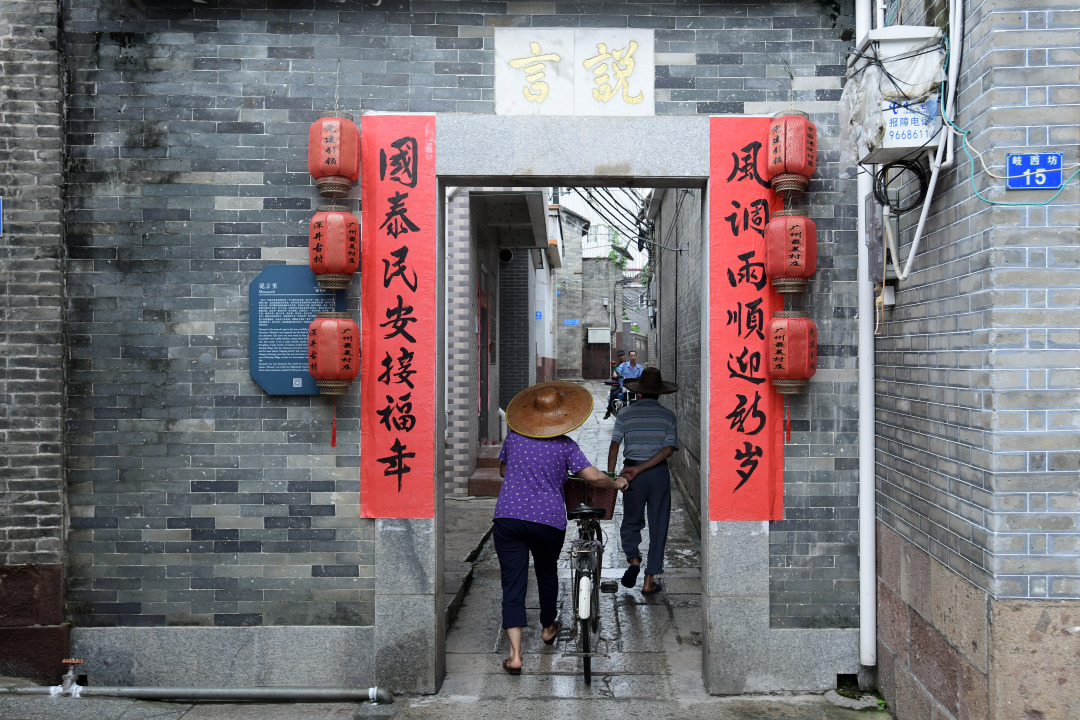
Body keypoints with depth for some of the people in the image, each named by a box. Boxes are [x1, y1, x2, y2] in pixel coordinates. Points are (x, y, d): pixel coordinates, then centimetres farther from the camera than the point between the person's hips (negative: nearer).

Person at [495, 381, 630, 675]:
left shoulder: (513, 437, 9)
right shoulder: (566, 445, -1)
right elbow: (592, 476, -7)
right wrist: (616, 483, 11)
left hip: (508, 517, 1)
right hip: (548, 519, -1)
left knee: (512, 584, -1)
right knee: (547, 574, 24)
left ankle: (515, 654, -10)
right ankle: (548, 628, 46)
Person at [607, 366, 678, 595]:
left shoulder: (625, 414, 1)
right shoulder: (668, 415, 2)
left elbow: (614, 446, -9)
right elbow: (669, 449, -10)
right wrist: (639, 469, -12)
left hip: (633, 475, 0)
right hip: (659, 474, 0)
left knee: (631, 522, 18)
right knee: (658, 526, 8)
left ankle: (633, 559, -6)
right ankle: (650, 581, 9)